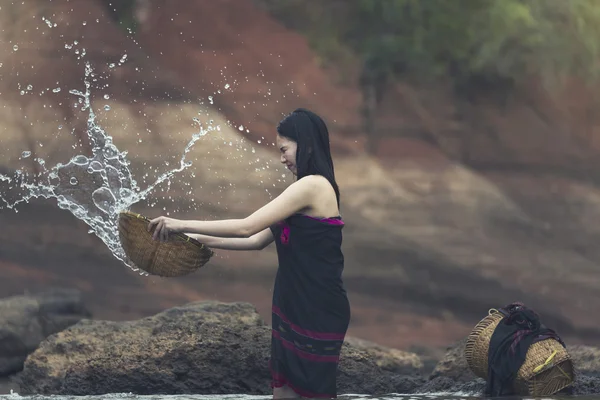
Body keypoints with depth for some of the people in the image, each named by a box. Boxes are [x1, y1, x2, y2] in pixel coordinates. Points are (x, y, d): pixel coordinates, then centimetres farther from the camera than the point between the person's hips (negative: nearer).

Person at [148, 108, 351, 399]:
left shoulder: (313, 185, -15)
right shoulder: (311, 189, 16)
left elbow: (247, 227, -19)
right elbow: (258, 240, 16)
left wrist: (182, 225, -14)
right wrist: (203, 240, 11)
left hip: (317, 310, -9)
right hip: (294, 308, 9)